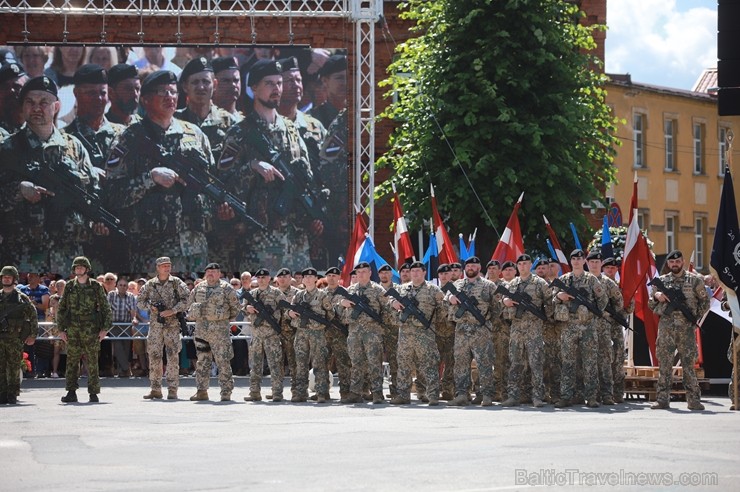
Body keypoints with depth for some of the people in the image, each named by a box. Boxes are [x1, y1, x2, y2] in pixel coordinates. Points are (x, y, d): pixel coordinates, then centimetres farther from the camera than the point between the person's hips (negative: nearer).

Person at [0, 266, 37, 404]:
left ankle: (12, 396, 0)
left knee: (13, 368, -5)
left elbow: (33, 316, 3)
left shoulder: (22, 298, 2)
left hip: (14, 337, -3)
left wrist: (33, 335, -3)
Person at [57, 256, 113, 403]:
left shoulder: (96, 286, 2)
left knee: (92, 362, -1)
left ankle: (93, 393, 4)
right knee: (72, 362, 0)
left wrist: (104, 329, -5)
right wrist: (61, 329, 6)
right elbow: (61, 308, 13)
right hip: (73, 330, 2)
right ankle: (71, 393, 3)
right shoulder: (69, 287, 9)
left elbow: (106, 308, 3)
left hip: (91, 330, -2)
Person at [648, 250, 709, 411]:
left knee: (689, 363, -2)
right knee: (664, 363, 0)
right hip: (666, 326, 2)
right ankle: (663, 399, 3)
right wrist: (656, 296, -4)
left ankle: (694, 399, 0)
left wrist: (696, 317, -3)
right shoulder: (661, 281, 12)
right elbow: (651, 305, 16)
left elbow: (704, 301, 9)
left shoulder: (694, 280, 6)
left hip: (686, 327, -2)